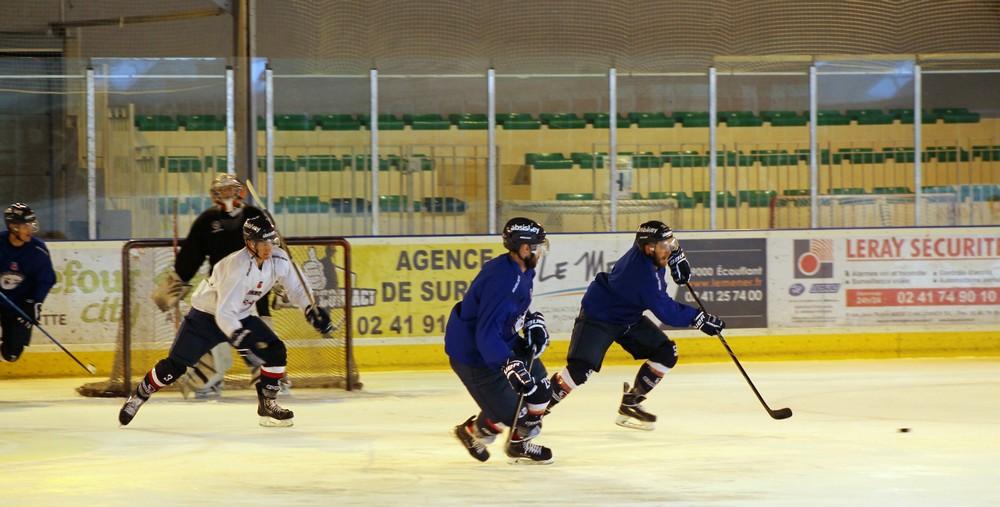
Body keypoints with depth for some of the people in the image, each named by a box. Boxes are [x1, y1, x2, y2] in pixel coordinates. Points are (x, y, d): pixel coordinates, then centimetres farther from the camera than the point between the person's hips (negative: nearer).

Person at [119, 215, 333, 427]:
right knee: (175, 366, -8)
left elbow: (295, 287, 2)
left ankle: (267, 404, 2)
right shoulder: (237, 268, -35)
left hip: (240, 316, 6)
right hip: (206, 315, -6)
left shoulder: (278, 259, -15)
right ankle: (138, 396, 15)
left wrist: (311, 310, -12)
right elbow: (224, 314, -37)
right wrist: (243, 342, -46)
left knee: (275, 351, -11)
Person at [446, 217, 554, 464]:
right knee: (510, 412, -6)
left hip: (503, 340, 10)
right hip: (472, 353, -10)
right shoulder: (502, 282, -33)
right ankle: (472, 432, 25)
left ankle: (519, 444, 31)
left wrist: (534, 322, 3)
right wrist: (511, 366, -43)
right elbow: (486, 336, -37)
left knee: (538, 387, 11)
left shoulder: (522, 270, -2)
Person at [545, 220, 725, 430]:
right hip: (598, 316, -9)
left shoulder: (648, 251, -10)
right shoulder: (642, 272, -34)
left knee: (666, 353, 1)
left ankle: (631, 402, 12)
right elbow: (666, 311, -32)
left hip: (629, 317, 9)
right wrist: (699, 319, -28)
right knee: (580, 370, -23)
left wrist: (678, 257, 3)